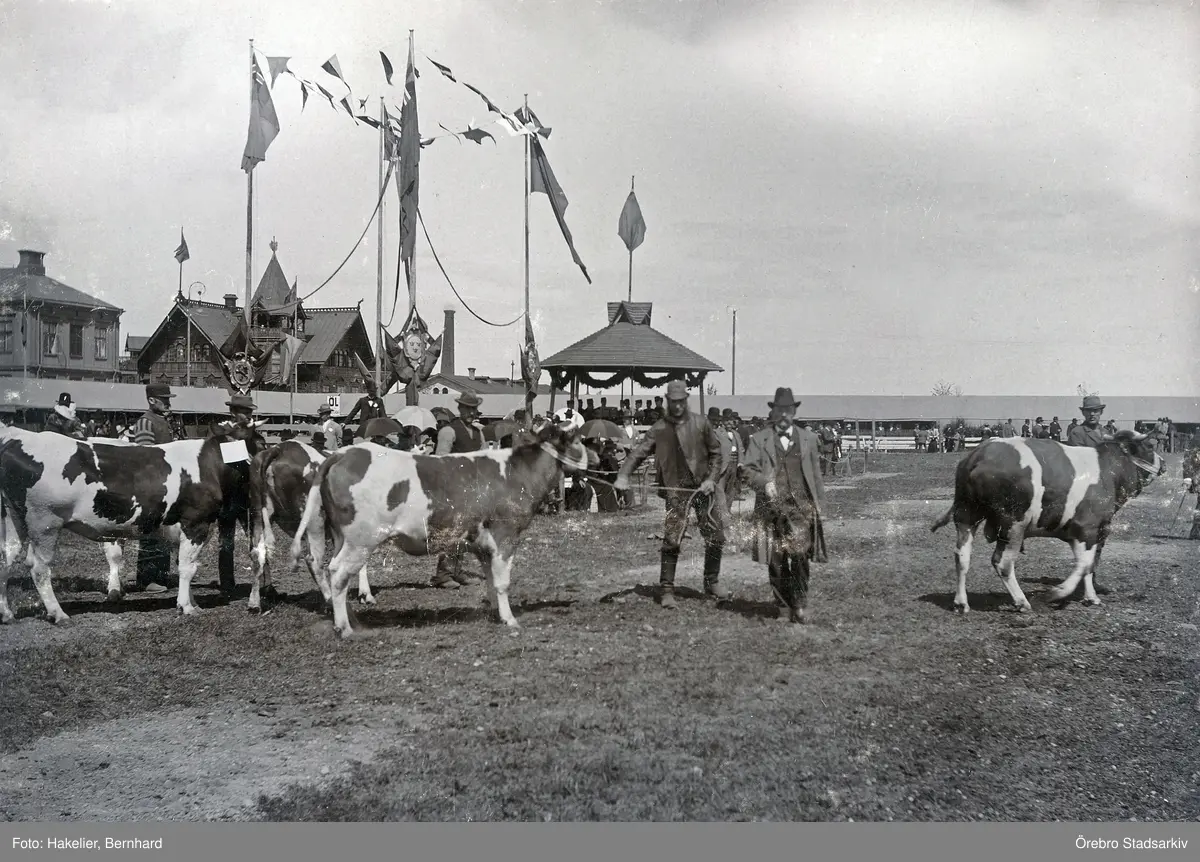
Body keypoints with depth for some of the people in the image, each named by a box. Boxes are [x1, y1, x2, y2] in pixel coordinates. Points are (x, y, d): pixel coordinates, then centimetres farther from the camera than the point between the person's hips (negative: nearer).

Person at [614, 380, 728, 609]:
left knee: (716, 536, 6)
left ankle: (712, 582, 25)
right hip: (676, 489, -2)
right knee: (671, 540, -8)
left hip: (703, 486, 2)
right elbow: (639, 452, -5)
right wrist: (623, 475, -19)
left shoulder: (700, 423, 3)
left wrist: (711, 478, -2)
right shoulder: (659, 428, 0)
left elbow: (715, 452, 9)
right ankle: (666, 590, 1)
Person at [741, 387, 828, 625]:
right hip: (772, 506, 0)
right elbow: (750, 471, 4)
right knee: (776, 560, 1)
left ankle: (800, 603, -6)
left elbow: (816, 474, 19)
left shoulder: (808, 439, 17)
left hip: (802, 506, 0)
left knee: (800, 554, -15)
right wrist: (765, 481, -16)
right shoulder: (759, 440, 10)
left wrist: (819, 504, 14)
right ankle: (784, 604, 15)